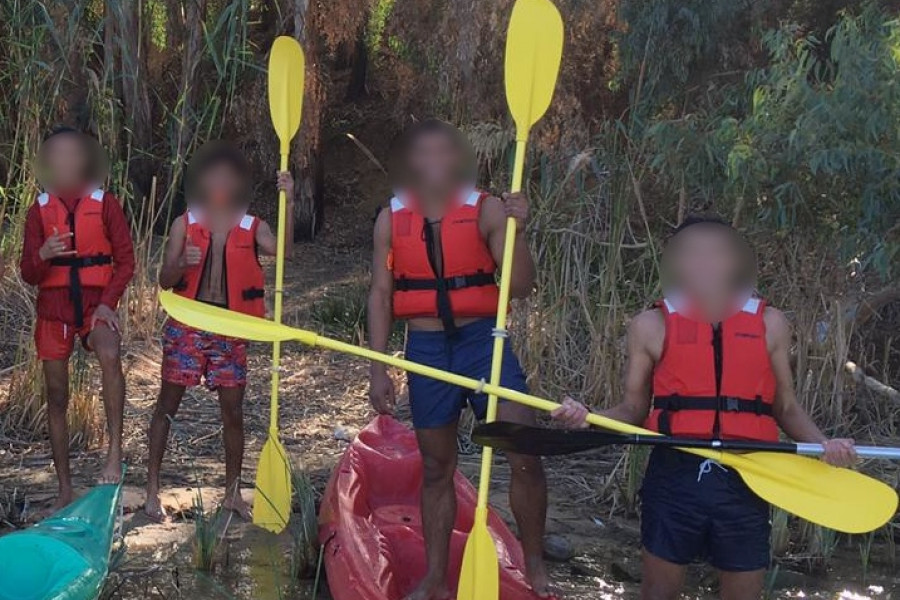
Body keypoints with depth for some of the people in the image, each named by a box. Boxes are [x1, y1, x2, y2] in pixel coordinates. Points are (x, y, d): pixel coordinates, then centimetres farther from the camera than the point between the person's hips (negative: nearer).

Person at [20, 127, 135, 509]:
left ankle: (115, 451, -31)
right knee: (56, 397, 5)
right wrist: (42, 256, -21)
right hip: (53, 308, 3)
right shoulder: (39, 210, 3)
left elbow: (126, 260, 0)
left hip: (96, 304, -2)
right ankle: (65, 491, 15)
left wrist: (108, 303, -13)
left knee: (110, 356, -35)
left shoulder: (105, 204, -1)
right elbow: (28, 275, 2)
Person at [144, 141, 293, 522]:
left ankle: (233, 493, 19)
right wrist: (183, 264, -21)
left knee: (233, 412, 5)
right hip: (187, 324, -1)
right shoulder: (185, 223, 2)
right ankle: (152, 490, 13)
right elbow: (164, 280, 0)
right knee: (167, 405, 2)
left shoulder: (252, 227, 3)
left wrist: (288, 203, -27)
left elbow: (282, 250, -18)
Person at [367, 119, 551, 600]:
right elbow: (380, 296, 7)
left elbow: (522, 287, -5)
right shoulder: (391, 219, 4)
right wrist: (378, 370, 2)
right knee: (436, 468, 11)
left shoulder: (486, 210, -1)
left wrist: (516, 231, -20)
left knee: (526, 453, -12)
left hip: (482, 340, -1)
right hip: (426, 349, 2)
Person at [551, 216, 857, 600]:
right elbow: (635, 409, 6)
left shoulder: (769, 323, 7)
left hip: (747, 481, 2)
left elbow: (786, 406, 13)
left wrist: (822, 442, -5)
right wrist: (587, 419, -12)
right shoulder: (652, 326, 3)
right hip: (675, 477, -1)